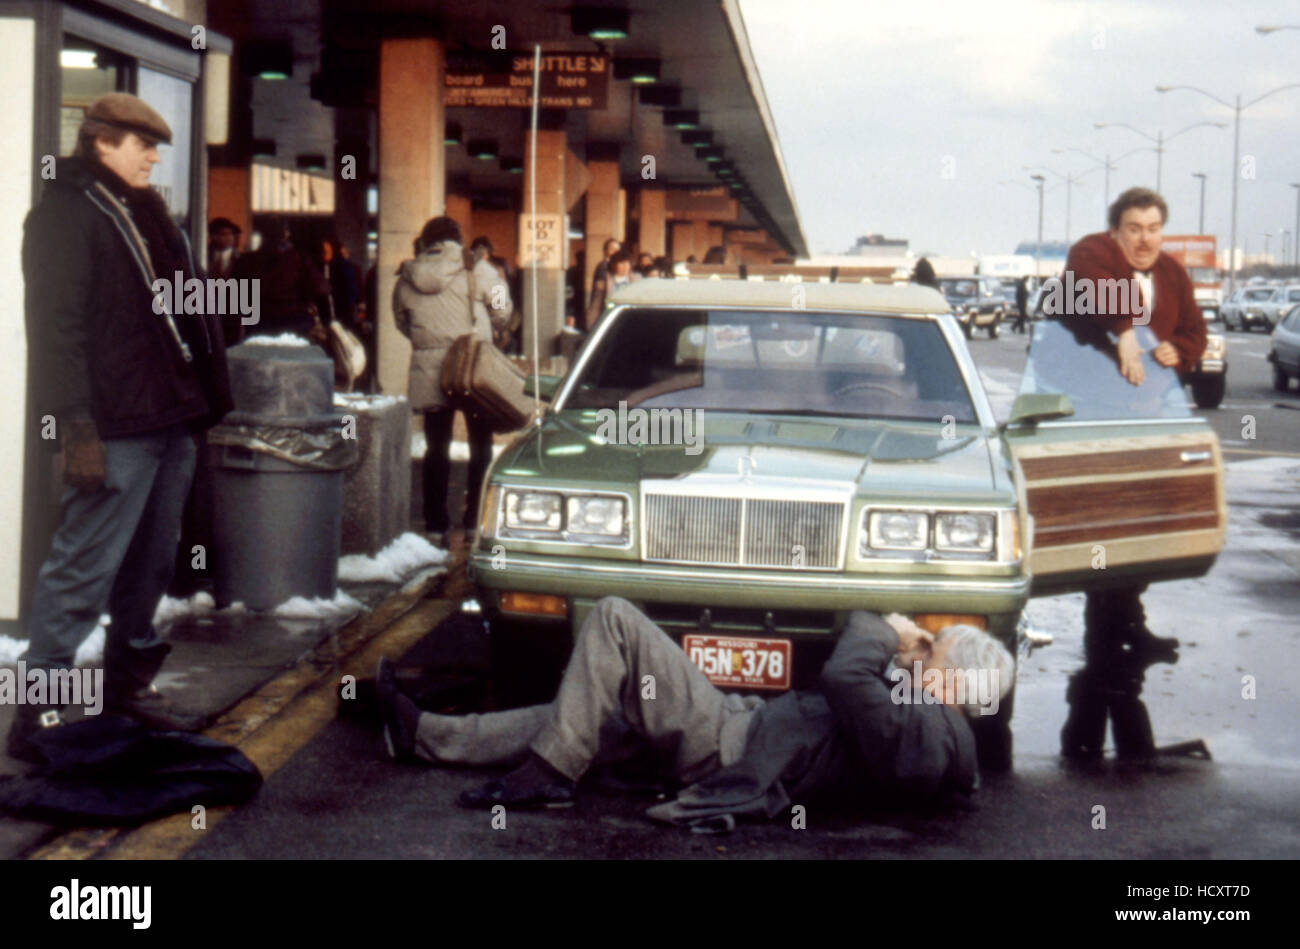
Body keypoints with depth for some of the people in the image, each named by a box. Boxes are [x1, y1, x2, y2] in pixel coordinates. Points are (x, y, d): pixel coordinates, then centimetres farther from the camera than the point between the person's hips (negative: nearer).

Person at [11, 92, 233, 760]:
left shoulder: (144, 214, 20)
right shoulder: (67, 212, -8)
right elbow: (56, 328, -16)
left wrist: (205, 400, 19)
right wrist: (76, 427, -22)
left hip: (169, 422, 9)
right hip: (116, 427, -9)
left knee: (151, 565, 15)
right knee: (85, 567, -9)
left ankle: (130, 684, 26)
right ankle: (39, 714, -4)